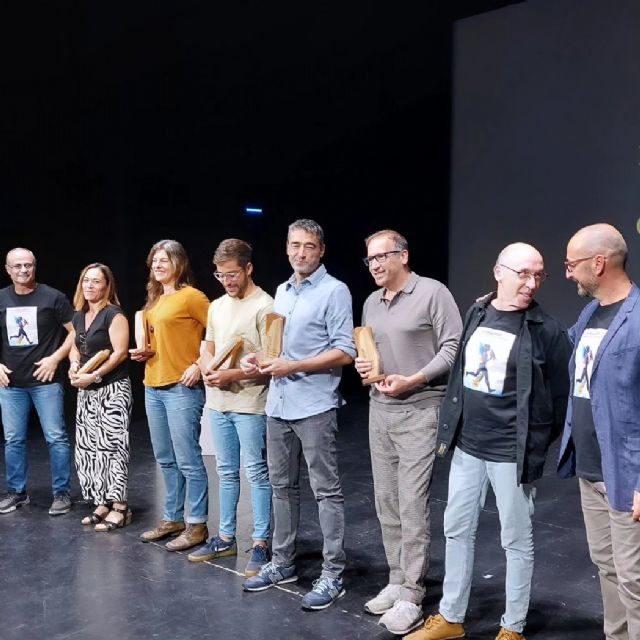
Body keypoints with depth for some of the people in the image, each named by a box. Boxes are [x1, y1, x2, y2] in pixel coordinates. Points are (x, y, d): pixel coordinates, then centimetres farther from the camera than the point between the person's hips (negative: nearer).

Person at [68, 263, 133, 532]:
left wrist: (93, 376, -19)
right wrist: (74, 366, 0)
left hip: (113, 389, -8)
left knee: (112, 446, -9)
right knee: (88, 447, 8)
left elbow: (120, 352, -17)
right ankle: (102, 503, 18)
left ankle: (120, 507, -3)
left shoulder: (114, 315, -10)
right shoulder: (78, 316, 13)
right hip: (86, 391, 8)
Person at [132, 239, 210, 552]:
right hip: (153, 387, 9)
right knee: (166, 460, 15)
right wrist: (145, 352, 9)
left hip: (182, 388, -8)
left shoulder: (191, 296, -9)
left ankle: (197, 525, 5)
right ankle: (172, 518, 25)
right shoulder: (155, 300, 16)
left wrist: (200, 365, -17)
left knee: (188, 460, -4)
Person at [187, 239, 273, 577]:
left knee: (256, 473, 1)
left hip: (250, 403, -7)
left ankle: (260, 543, 9)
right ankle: (225, 537, 26)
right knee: (226, 472, 15)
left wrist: (232, 375, -19)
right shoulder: (216, 306, 12)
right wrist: (207, 369, -2)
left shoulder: (263, 306, -11)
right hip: (217, 401, 7)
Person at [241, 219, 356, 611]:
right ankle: (283, 563, 28)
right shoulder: (282, 292, 16)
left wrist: (293, 366, -19)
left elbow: (345, 352, -14)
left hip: (314, 406, -8)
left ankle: (333, 575, 7)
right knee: (282, 486, 15)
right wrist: (261, 359, 3)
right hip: (279, 404, 8)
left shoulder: (334, 291, -8)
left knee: (327, 491, -1)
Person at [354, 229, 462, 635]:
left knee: (412, 504, -6)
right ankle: (398, 581, 24)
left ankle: (411, 597, 3)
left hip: (419, 411, -7)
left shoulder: (433, 293, -8)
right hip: (379, 410, 7)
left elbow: (453, 347, -12)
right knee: (387, 503, 11)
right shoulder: (371, 303, 15)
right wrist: (361, 365, 1)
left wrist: (412, 380, -18)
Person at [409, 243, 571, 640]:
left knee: (517, 540, 8)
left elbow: (560, 397, -6)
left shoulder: (547, 331, -11)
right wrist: (448, 431, 11)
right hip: (467, 447, 6)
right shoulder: (476, 314, 5)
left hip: (512, 454, -5)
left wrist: (536, 449, -4)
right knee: (457, 531, 15)